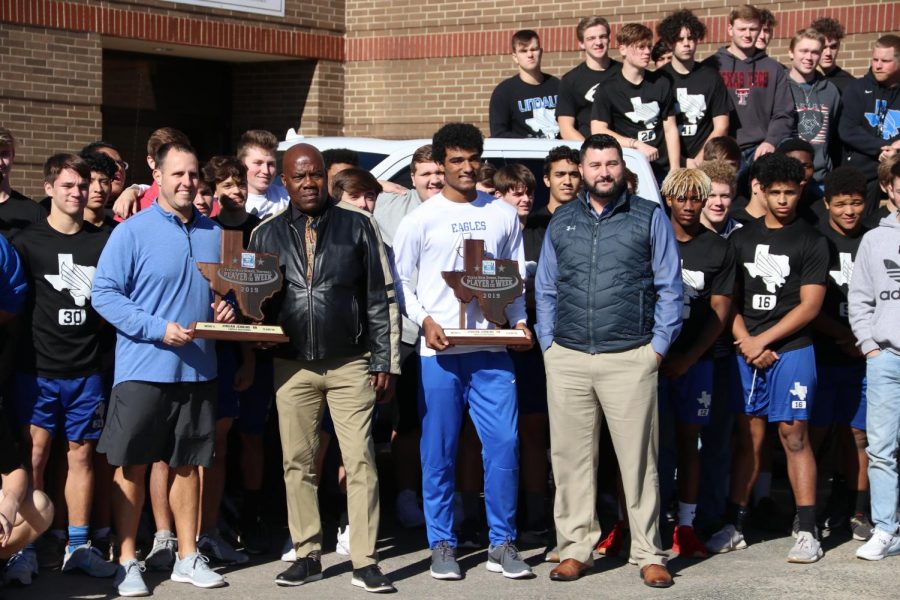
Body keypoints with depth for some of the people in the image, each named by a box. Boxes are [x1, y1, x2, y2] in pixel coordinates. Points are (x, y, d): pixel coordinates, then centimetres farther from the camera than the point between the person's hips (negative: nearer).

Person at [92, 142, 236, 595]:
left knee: (188, 464, 11)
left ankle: (188, 557, 20)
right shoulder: (132, 231, -7)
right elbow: (104, 293, -12)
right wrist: (159, 328, -20)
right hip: (143, 368, -5)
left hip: (197, 369, 5)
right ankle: (127, 562, 10)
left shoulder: (214, 234, 10)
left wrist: (226, 308, -2)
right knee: (132, 466, 1)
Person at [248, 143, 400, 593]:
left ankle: (364, 562, -2)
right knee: (297, 464, 6)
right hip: (292, 366, 2)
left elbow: (381, 297, 3)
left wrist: (384, 361, -1)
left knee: (360, 462, -5)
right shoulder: (266, 234, 8)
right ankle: (307, 556, 16)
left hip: (350, 364, -2)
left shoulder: (357, 226, 2)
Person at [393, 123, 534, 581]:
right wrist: (424, 320, -12)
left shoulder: (503, 215, 12)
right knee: (439, 452, 3)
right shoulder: (421, 219, 4)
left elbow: (516, 278, 16)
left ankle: (502, 544, 6)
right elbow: (400, 279, 3)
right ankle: (442, 544, 13)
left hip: (491, 350, 2)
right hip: (439, 352, -2)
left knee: (504, 444, -4)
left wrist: (519, 320, 0)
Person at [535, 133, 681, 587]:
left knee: (638, 459, -2)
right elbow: (545, 289, 18)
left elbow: (669, 288, 5)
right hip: (567, 360, 3)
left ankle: (649, 554, 5)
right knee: (571, 459, 4)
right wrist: (548, 343, 8)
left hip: (630, 359, -3)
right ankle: (576, 549, 13)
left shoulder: (649, 218, 6)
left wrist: (658, 346, -2)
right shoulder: (561, 222, 15)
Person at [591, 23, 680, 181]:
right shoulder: (608, 90, 1)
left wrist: (675, 172, 1)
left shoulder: (661, 84, 9)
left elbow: (670, 129, 9)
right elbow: (598, 130, -9)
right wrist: (637, 144, -16)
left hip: (662, 169, 3)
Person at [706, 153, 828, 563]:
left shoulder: (811, 243, 2)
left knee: (794, 436, -4)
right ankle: (734, 527, 11)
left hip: (792, 350, -3)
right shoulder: (741, 239, 12)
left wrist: (763, 340, -9)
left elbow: (810, 305, -4)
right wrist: (746, 344, -5)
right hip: (746, 351, 3)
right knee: (748, 437, 7)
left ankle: (807, 533, -2)